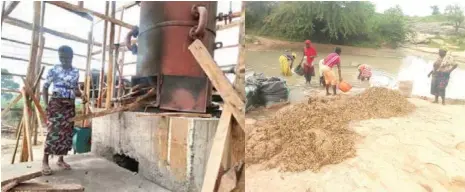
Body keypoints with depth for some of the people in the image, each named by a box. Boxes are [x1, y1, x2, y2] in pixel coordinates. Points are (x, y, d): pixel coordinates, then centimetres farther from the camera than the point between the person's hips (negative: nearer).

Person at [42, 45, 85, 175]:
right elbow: (45, 87, 2)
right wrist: (46, 104, -7)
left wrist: (82, 95, -5)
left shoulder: (75, 72, 7)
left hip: (70, 105, 4)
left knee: (67, 133, 6)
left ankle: (61, 160, 18)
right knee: (53, 132, -10)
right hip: (56, 103, -4)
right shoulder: (54, 70, -3)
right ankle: (45, 161, -1)